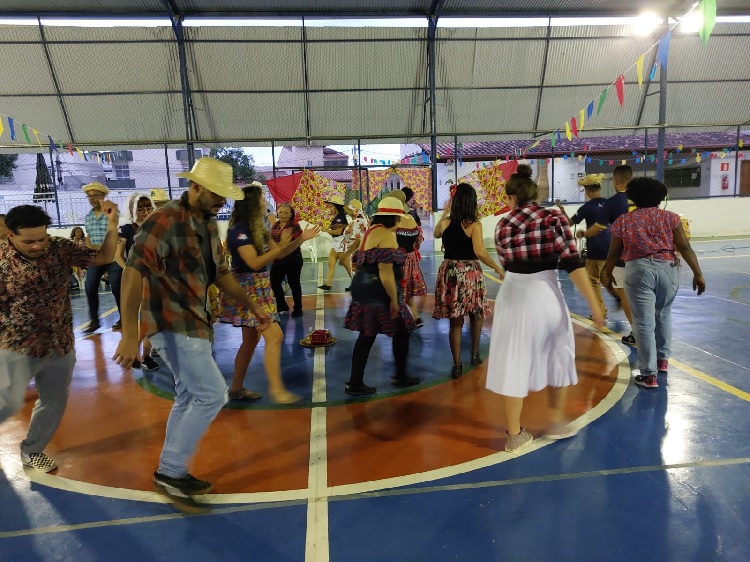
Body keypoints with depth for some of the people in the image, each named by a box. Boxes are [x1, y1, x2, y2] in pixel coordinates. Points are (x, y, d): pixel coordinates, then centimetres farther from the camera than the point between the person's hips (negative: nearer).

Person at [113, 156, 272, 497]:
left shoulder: (208, 224, 10)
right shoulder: (165, 220, -18)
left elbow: (220, 271, 18)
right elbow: (133, 274, -24)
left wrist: (252, 306, 13)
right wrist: (129, 335, -29)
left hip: (193, 321, 9)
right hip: (172, 322, -9)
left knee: (190, 396, 15)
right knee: (212, 394, -8)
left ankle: (172, 470, 30)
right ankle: (171, 470, 9)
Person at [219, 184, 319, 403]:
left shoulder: (257, 228, 13)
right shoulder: (239, 230, -16)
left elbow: (279, 253, 14)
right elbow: (255, 263, -22)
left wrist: (301, 238, 5)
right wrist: (281, 245, -20)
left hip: (257, 288, 10)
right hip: (248, 289, -10)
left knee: (251, 340, 13)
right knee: (274, 336, -12)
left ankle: (236, 388, 22)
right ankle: (276, 389, -5)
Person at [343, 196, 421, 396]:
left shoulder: (371, 231, 14)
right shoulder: (386, 235, -15)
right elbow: (385, 272, -23)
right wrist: (394, 299, -20)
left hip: (364, 288, 9)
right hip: (378, 291, -9)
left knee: (366, 336, 11)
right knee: (402, 331, 9)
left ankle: (355, 383, 14)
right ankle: (400, 376, 23)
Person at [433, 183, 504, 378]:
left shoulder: (445, 222, 0)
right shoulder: (474, 224, -11)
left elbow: (435, 234, 24)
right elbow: (480, 253, -21)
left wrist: (444, 214, 25)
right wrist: (498, 268, -9)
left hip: (449, 272, 3)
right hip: (470, 273, -2)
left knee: (455, 321, 8)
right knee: (476, 315, 22)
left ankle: (457, 364, 8)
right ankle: (475, 354, 29)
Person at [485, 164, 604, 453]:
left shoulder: (503, 224, 2)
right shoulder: (554, 218, -5)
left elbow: (507, 264, 10)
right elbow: (573, 264, -12)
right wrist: (593, 303, -10)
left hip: (513, 295, 1)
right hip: (545, 293, -1)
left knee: (513, 361, 9)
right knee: (558, 356, 21)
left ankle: (514, 434, 17)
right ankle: (557, 422, 33)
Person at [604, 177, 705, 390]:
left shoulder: (623, 221, 5)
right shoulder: (670, 217, 7)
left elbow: (613, 253, 9)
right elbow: (685, 248, 1)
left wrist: (608, 273, 24)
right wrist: (697, 274, 5)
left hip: (638, 271, -2)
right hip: (667, 270, 3)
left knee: (644, 324, 0)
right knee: (663, 314, 25)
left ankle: (649, 375, 3)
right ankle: (663, 359, 37)